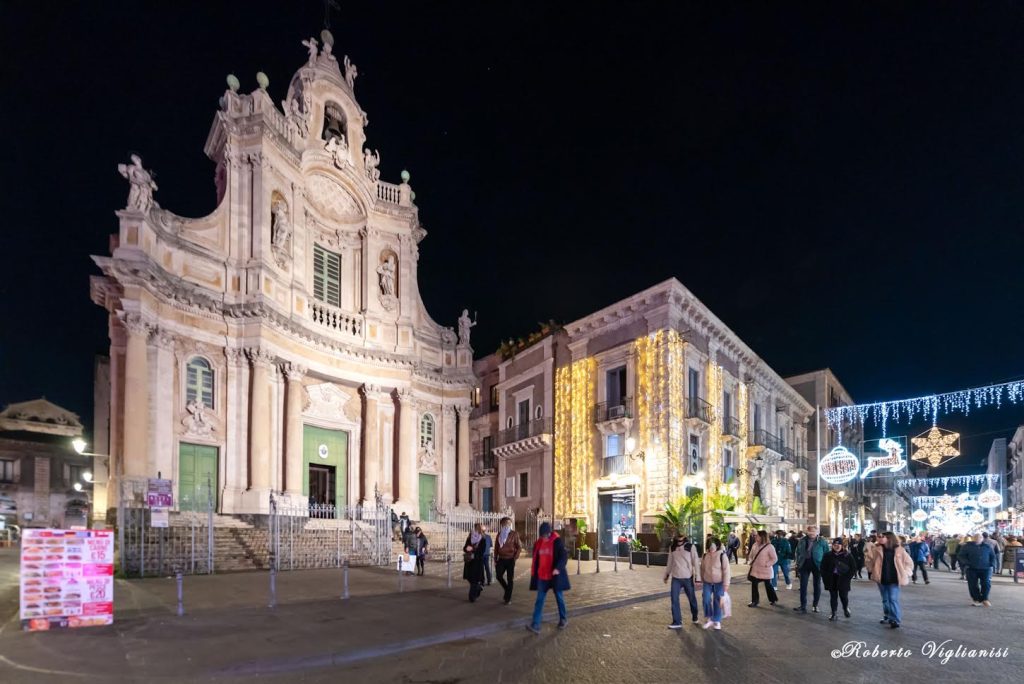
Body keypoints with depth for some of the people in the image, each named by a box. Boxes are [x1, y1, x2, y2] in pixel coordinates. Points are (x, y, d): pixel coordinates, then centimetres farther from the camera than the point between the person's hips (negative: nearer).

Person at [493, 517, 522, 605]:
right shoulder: (500, 534, 8)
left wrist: (515, 557, -13)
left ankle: (508, 598, 10)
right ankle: (507, 590, 26)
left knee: (509, 579, 1)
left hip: (510, 559, -4)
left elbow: (519, 547, -4)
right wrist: (495, 559, 8)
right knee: (499, 576, 0)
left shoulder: (514, 534, -5)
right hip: (501, 559, 4)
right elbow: (496, 547, 11)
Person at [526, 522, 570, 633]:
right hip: (542, 577, 4)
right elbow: (536, 559, 12)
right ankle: (535, 625, -4)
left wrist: (558, 568, -32)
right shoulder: (538, 543, 3)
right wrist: (534, 574, 13)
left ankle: (563, 619, 32)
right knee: (539, 600, -1)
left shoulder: (557, 541, -12)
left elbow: (564, 556, -17)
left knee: (559, 598, 12)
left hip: (554, 576, -4)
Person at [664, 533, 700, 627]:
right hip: (676, 578, 3)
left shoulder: (690, 547, -6)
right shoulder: (673, 548, 7)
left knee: (692, 598, 13)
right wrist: (666, 574, 18)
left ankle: (694, 617, 36)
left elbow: (696, 562, -7)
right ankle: (677, 622, 0)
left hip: (688, 578, -3)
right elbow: (670, 563, 16)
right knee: (674, 599, -5)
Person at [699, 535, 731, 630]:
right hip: (707, 582, 3)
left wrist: (726, 585, -14)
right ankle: (709, 619, 16)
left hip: (719, 582, -3)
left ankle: (717, 621, 20)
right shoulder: (705, 555, -2)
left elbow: (726, 571, -13)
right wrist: (702, 579, 13)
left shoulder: (722, 555, -14)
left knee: (717, 602, 5)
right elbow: (702, 568, 10)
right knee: (706, 600, -3)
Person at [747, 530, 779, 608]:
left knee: (768, 585, 10)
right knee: (754, 584, 2)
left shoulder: (769, 547, -15)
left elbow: (775, 559, -13)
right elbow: (751, 555, 17)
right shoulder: (755, 545, 3)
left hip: (765, 570, -5)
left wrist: (767, 564, -19)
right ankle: (754, 601, 12)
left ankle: (773, 599, 32)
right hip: (755, 569, 5)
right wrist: (751, 561, 1)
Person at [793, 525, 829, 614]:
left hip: (817, 564, -2)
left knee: (817, 585, 11)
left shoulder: (822, 542, -7)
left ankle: (815, 605, 25)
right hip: (805, 564, 2)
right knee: (803, 585, 0)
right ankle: (803, 606, 6)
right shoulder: (802, 540, 0)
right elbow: (798, 552, 8)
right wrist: (798, 564, 3)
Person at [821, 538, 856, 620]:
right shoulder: (828, 555, 2)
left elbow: (853, 568, 0)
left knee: (843, 595, 1)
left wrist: (847, 577, -9)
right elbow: (823, 568, 8)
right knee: (833, 596, 5)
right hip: (832, 580, 2)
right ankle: (833, 614, 13)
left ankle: (846, 608, 32)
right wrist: (826, 578, -2)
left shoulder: (848, 555, -3)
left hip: (843, 580, -2)